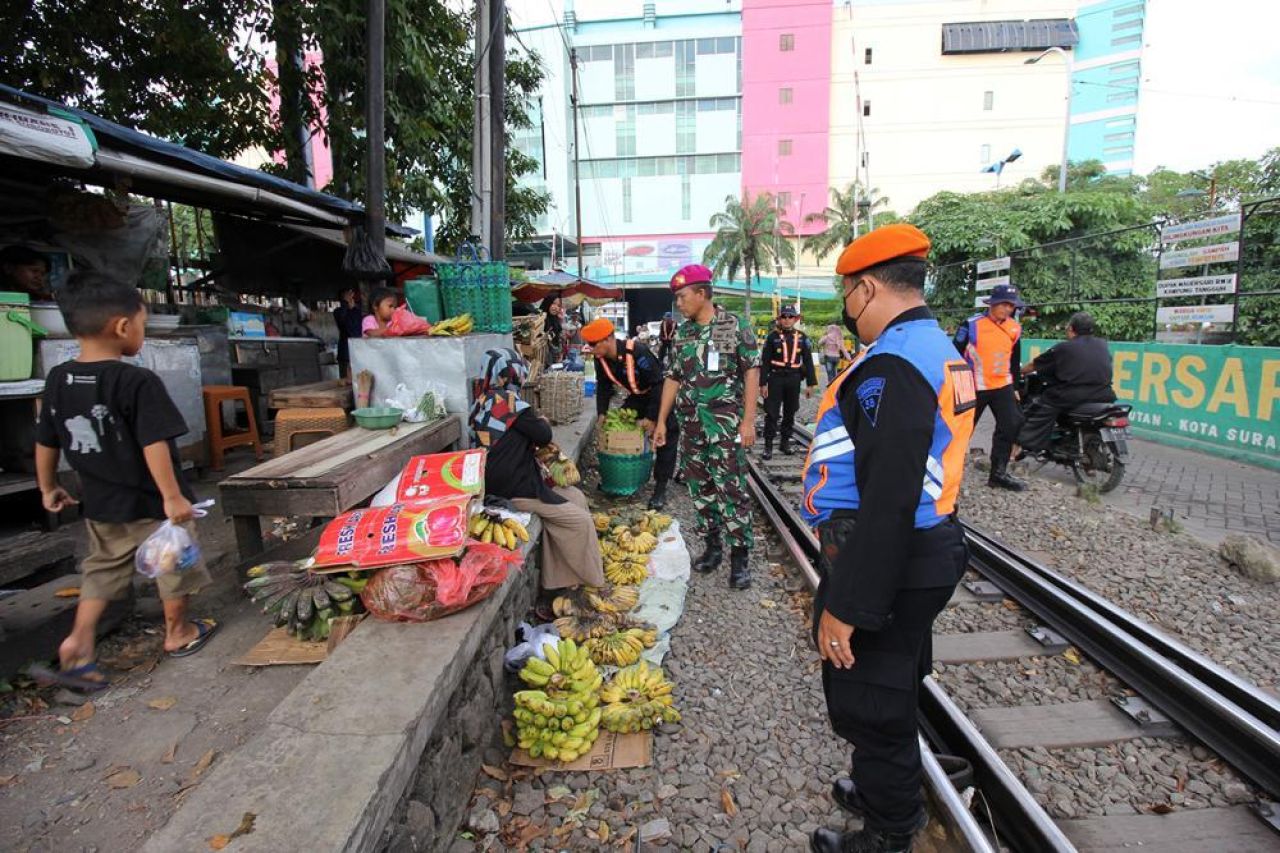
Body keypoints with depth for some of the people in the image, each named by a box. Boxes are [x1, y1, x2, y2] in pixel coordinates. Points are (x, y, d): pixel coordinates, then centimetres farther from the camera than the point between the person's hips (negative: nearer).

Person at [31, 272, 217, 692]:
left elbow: (45, 444, 8)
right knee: (174, 566, 14)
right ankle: (178, 633, 30)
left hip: (100, 504, 6)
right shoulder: (138, 382, -22)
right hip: (151, 503, -6)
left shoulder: (57, 379, 0)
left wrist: (49, 489, 21)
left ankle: (77, 643, 15)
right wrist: (173, 497, -22)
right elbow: (154, 446, -26)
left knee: (102, 571, 22)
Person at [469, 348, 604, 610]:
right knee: (580, 519, -3)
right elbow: (543, 436, -9)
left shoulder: (481, 402, 9)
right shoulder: (510, 403, -16)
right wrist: (543, 422, 11)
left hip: (494, 485, 9)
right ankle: (593, 585, 11)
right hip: (516, 489, -9)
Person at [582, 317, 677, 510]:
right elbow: (604, 386, 4)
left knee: (666, 437, -12)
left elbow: (658, 384, -30)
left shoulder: (637, 352, -35)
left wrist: (652, 417, -28)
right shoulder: (601, 359, -13)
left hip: (662, 395, -7)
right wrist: (601, 413, -8)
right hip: (637, 397, 7)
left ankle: (660, 488, -5)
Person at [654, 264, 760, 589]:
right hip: (691, 423, 5)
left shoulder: (735, 327, -4)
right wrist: (661, 421, 12)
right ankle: (712, 545, 24)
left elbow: (752, 373, -6)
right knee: (700, 487, 10)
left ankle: (740, 556, 6)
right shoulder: (682, 333, 11)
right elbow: (673, 378, 14)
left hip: (726, 423, -5)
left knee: (732, 489, -4)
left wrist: (748, 420, -12)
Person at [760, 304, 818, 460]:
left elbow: (808, 361, 6)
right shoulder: (773, 336, -1)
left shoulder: (802, 337, 5)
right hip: (775, 378, -2)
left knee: (790, 413, 11)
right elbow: (764, 361, -2)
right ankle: (768, 445, 2)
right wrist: (763, 383, -8)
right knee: (771, 413, -4)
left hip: (794, 379, 3)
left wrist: (810, 384, 2)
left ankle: (785, 441, 24)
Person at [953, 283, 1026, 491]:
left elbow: (1015, 360, 17)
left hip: (1003, 386, 6)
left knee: (1012, 426, 3)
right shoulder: (972, 324, -13)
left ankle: (998, 473, 15)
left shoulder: (1015, 328, 5)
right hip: (974, 387, -5)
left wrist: (1013, 385, 17)